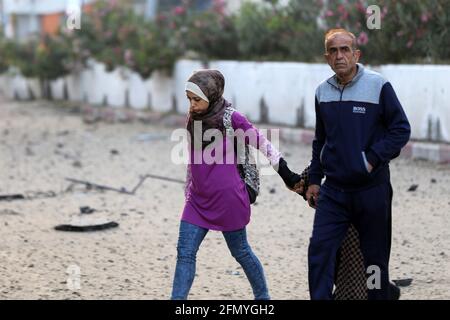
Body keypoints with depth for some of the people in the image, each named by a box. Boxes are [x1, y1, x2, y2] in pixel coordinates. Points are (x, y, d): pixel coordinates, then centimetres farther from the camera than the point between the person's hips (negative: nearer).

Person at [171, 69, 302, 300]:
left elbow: (262, 144, -6)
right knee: (184, 253, -3)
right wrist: (189, 192, 21)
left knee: (241, 252, 8)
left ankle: (263, 297, 27)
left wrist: (287, 175, -4)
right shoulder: (193, 119, 6)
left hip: (228, 199, -5)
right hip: (199, 201, 5)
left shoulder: (231, 118, -11)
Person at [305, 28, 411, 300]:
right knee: (320, 249, -8)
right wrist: (314, 180, 15)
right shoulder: (323, 92, 8)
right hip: (333, 191, 4)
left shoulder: (378, 86, -8)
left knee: (375, 257, 6)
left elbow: (401, 130, -6)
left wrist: (372, 159, -14)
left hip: (371, 189, -4)